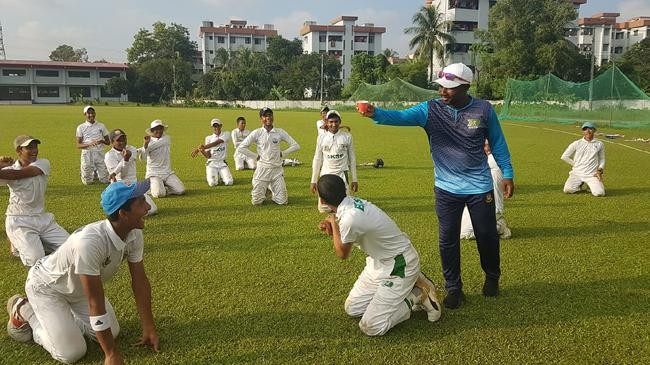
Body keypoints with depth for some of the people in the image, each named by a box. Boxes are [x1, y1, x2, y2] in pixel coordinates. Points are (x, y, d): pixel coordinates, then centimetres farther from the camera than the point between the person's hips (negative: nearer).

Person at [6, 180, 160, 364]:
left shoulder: (134, 235, -21)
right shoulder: (89, 242, -43)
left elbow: (140, 282, -10)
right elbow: (96, 303, -38)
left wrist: (149, 328, -8)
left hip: (78, 287, 7)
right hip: (46, 285, -6)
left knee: (111, 333, 3)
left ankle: (61, 314, 24)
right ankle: (24, 310, 12)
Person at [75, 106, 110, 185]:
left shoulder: (101, 126, 9)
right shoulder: (81, 127, 3)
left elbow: (108, 142, 11)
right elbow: (78, 145, -2)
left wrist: (102, 141, -13)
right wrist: (89, 144, -21)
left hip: (99, 154, 1)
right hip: (87, 154, -1)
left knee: (105, 180, 0)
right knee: (88, 182, 0)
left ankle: (96, 172, 32)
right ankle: (93, 173, 33)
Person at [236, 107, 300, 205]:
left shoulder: (280, 132, 1)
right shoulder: (256, 133, -5)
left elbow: (296, 145, 5)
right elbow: (241, 148, -8)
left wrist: (282, 153, -1)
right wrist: (256, 156, -8)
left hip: (277, 169, 2)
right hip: (262, 169, -1)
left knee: (282, 201, 0)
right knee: (256, 201, -1)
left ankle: (271, 188, 31)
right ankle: (261, 190, 33)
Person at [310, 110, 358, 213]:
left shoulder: (347, 137, -2)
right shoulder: (321, 137, 0)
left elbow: (352, 159, 5)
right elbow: (317, 160, 5)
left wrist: (354, 180, 4)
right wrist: (313, 181, 3)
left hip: (342, 175, -1)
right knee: (323, 209, -1)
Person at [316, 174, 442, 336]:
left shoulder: (350, 218, -31)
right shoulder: (353, 203, -6)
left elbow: (342, 254, -11)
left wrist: (333, 224, -1)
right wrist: (333, 230, -3)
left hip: (398, 266, -9)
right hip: (379, 262, 9)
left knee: (370, 327, -12)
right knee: (352, 308, 12)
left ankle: (418, 295, 4)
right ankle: (408, 285, 17)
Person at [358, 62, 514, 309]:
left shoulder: (483, 110, -8)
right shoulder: (430, 109, -10)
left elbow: (498, 143, 3)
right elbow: (401, 117, -26)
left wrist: (507, 174, 4)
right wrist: (376, 113, -44)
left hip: (480, 187, 0)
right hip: (447, 188, 0)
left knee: (487, 235, 13)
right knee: (448, 240, 6)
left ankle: (492, 277, 41)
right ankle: (453, 288, 25)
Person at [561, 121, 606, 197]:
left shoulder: (599, 144, 8)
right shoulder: (576, 144, 4)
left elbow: (602, 159, 16)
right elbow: (564, 157, 8)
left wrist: (600, 170, -1)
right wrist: (575, 164, 4)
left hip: (592, 175, 0)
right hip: (577, 173, 0)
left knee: (599, 193, -24)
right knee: (568, 190, -23)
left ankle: (591, 185, 13)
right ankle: (579, 185, 13)